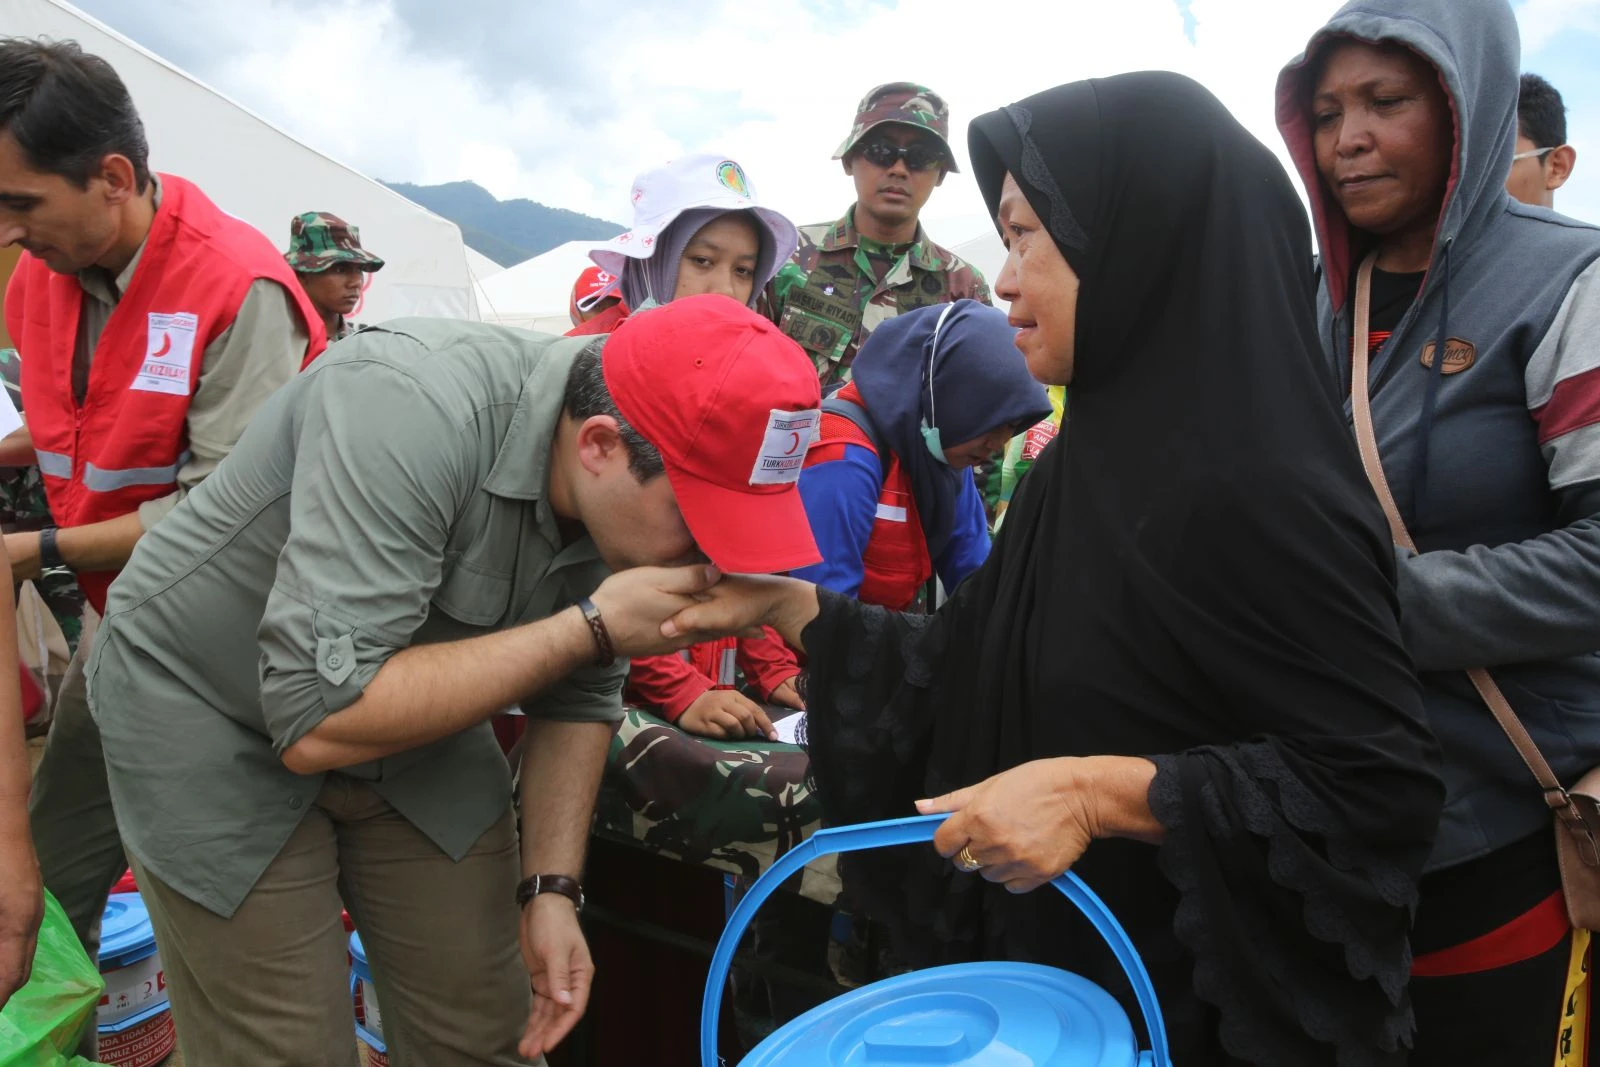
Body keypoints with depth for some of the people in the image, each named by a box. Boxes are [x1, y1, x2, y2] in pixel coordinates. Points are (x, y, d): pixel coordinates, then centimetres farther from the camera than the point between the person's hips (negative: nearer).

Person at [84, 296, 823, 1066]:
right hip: (213, 717, -4)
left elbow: (576, 698, -2)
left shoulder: (623, 498, -15)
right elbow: (316, 718, -36)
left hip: (410, 721, 5)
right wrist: (592, 628, -34)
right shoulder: (410, 408, -35)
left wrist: (552, 887, -10)